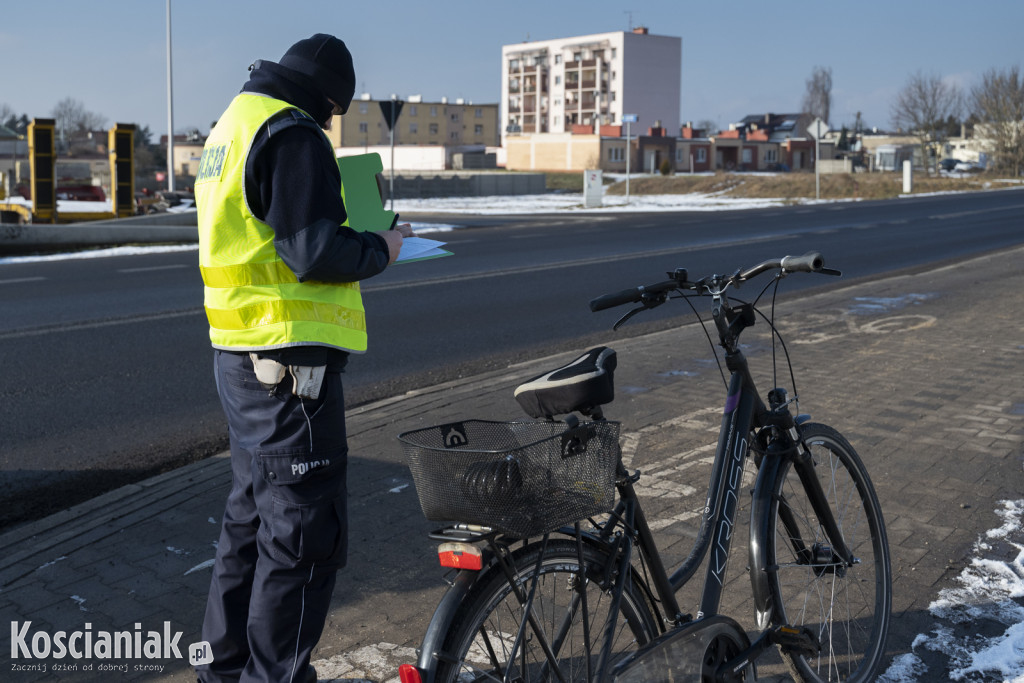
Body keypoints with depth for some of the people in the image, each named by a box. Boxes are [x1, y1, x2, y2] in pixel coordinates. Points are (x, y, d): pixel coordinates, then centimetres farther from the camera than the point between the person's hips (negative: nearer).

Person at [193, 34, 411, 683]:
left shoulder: (231, 125, 18)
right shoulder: (293, 133, -14)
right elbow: (315, 253, -22)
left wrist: (357, 241, 18)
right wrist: (380, 248, -4)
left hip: (239, 355, 11)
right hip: (289, 360, -11)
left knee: (255, 512, 22)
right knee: (305, 530, -2)